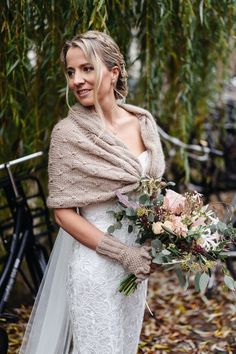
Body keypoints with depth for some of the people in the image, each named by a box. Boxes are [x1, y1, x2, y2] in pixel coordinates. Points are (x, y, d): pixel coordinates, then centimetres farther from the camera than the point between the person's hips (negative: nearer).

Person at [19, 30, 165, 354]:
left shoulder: (143, 122, 0)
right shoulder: (68, 133, -14)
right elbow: (63, 212, -13)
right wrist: (123, 253, -19)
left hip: (139, 259, 5)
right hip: (96, 264, -5)